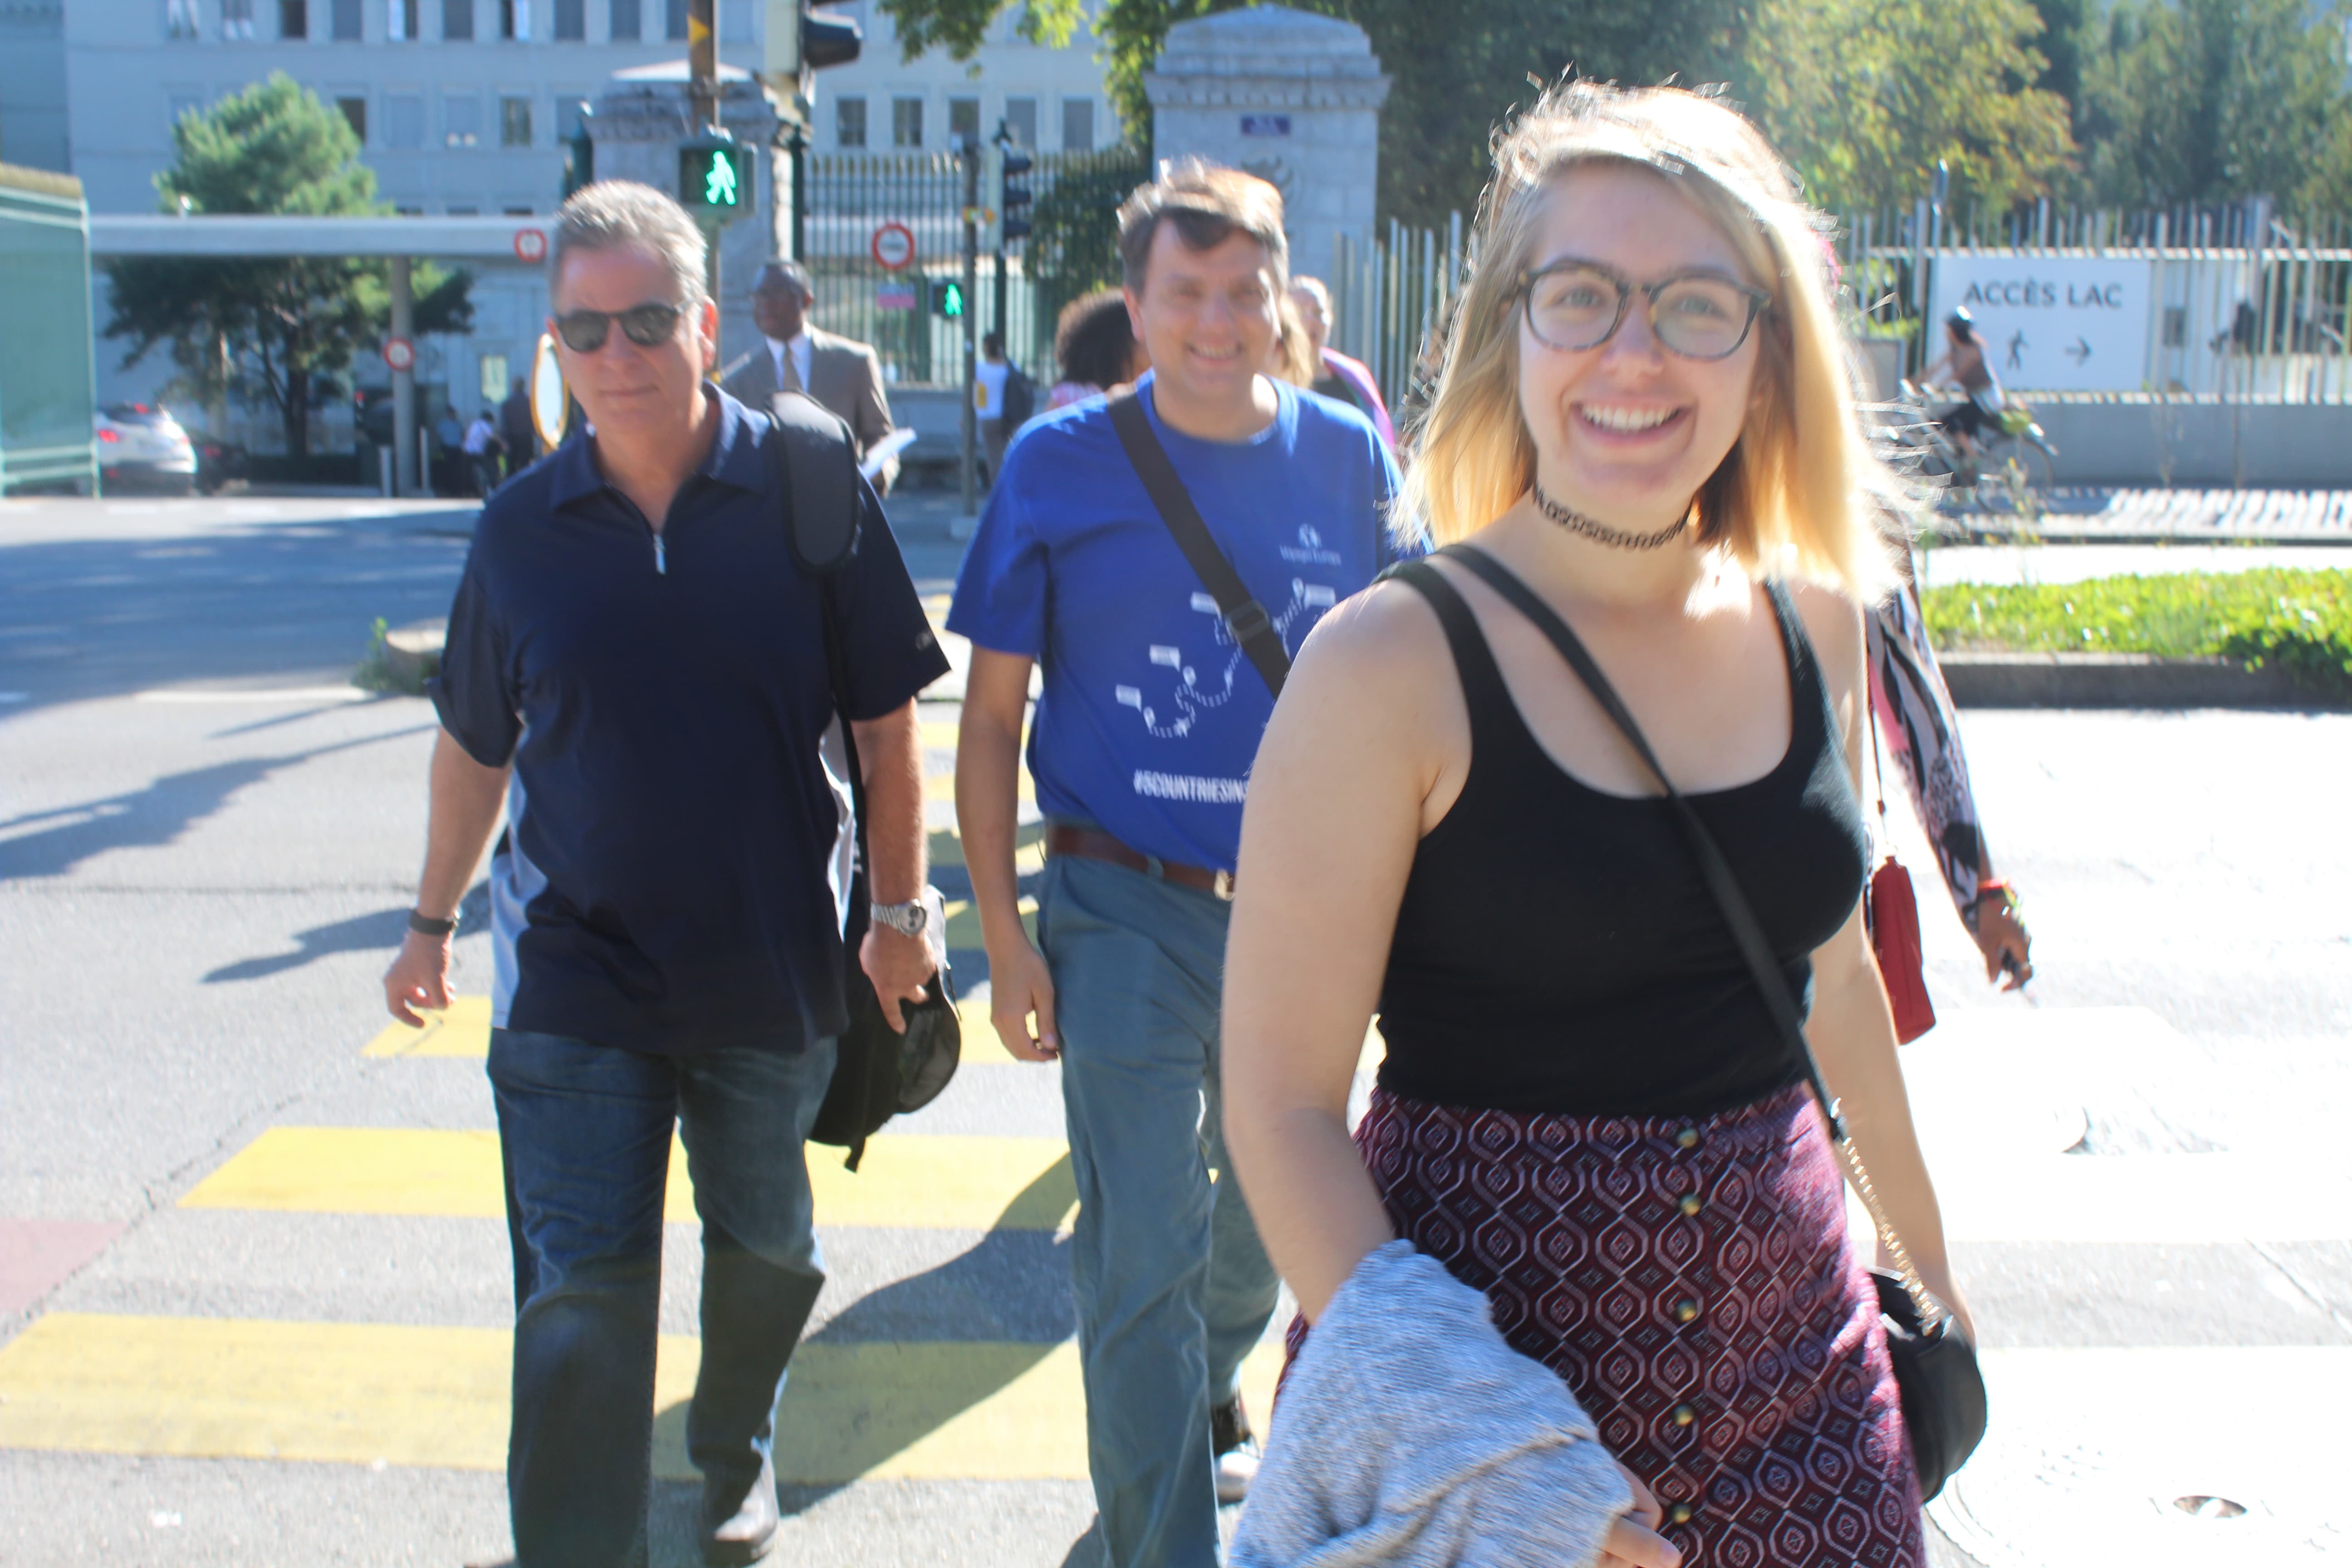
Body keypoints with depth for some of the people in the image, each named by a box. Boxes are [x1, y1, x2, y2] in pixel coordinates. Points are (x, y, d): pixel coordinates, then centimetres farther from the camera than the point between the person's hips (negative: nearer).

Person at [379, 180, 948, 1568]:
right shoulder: (523, 528, -2)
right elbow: (476, 744, 11)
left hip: (774, 974, 0)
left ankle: (738, 1451, 46)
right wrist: (436, 919, 16)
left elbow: (884, 719, 0)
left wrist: (900, 908, 0)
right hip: (575, 983, 0)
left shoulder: (809, 494, -6)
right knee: (579, 1301, -3)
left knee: (766, 1254, 19)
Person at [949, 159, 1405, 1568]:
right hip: (1129, 915, -3)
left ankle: (1210, 1404, 49)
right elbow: (991, 718, -1)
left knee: (1266, 1223, 21)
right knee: (1144, 1254, -2)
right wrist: (1004, 935, -6)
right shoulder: (1060, 464, -5)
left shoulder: (1346, 460, 1)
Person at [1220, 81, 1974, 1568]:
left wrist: (1930, 1256, 24)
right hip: (1484, 1347, -4)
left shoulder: (1814, 622, 2)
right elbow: (1283, 1106, -14)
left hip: (1794, 1348, 5)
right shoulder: (1393, 663, -14)